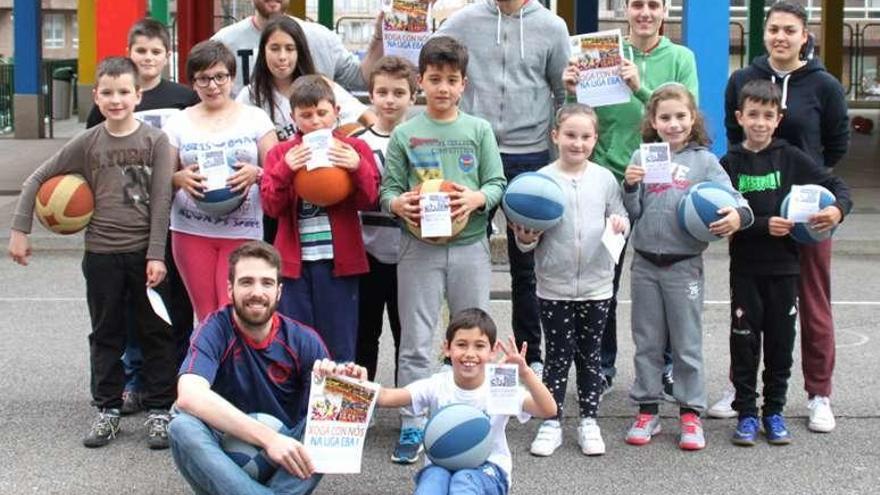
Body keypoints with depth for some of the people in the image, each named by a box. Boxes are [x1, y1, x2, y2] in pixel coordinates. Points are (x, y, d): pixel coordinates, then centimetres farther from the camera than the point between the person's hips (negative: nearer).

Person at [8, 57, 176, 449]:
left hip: (144, 253, -2)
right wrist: (19, 230, 1)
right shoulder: (87, 143, 0)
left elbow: (161, 201, -8)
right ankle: (107, 410, 20)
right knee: (106, 334, 10)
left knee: (156, 333, 5)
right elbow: (38, 179, 5)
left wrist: (156, 255, -12)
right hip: (101, 254, 2)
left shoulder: (155, 140, -5)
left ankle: (159, 411, 14)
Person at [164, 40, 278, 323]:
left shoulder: (255, 119, 6)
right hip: (191, 232, 1)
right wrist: (180, 178, -11)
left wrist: (256, 174, -16)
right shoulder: (178, 123, 8)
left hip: (243, 232, -1)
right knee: (207, 317, 1)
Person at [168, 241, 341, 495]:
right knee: (183, 428, -31)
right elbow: (189, 396, -31)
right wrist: (268, 438, -39)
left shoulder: (303, 340, -5)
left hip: (284, 457, 2)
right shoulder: (215, 331, -13)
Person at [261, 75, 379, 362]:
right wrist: (285, 171, -17)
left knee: (339, 347, 5)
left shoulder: (354, 149, 4)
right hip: (294, 260, 1)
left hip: (338, 259, -1)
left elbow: (369, 200, -2)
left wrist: (358, 168, -19)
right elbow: (271, 206, -2)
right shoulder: (281, 153, 6)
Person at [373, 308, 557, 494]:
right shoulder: (436, 386, -7)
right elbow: (385, 397, -20)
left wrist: (525, 373, -41)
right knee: (433, 479, -34)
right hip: (440, 466, 1)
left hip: (487, 471, -1)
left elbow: (549, 411, -25)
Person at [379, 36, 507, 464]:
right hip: (420, 246, -1)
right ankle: (412, 427, 10)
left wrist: (477, 198, -18)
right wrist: (399, 203, -20)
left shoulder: (479, 130, 4)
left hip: (470, 245, 1)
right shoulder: (405, 134, 2)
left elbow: (497, 183, 2)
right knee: (416, 342, 2)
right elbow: (388, 187, 2)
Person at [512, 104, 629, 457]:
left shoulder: (604, 179, 1)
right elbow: (529, 238, -1)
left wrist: (620, 225, -13)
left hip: (596, 285, 2)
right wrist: (525, 238, -22)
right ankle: (551, 423, 17)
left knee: (590, 356, 12)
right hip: (554, 286, -2)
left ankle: (589, 421, 23)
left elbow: (620, 217, 9)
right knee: (558, 356, 6)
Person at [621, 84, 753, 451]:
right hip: (645, 262, 2)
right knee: (647, 342, 11)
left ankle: (691, 414, 14)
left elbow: (732, 198, -6)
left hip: (685, 263, -2)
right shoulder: (642, 157, 3)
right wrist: (630, 186, -16)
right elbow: (632, 213, 2)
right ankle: (647, 411, 21)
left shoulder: (704, 161, 0)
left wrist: (738, 216, -27)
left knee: (687, 343, 5)